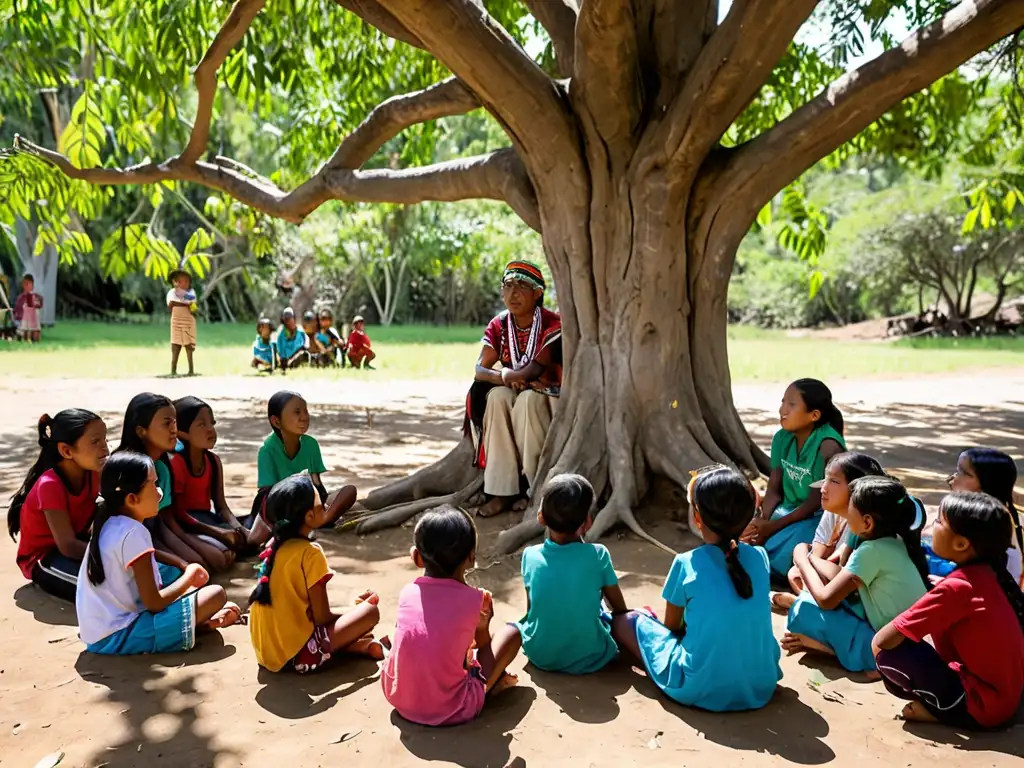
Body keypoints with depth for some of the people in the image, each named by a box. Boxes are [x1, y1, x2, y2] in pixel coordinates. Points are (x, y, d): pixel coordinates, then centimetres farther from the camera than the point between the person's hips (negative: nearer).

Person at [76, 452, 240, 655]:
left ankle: (201, 617, 6)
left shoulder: (108, 524, 5)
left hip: (98, 634, 10)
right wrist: (190, 574, -7)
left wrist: (185, 570, 7)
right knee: (216, 594, -16)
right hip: (119, 637, -10)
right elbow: (153, 603, -21)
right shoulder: (133, 533, -22)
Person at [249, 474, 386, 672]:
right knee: (370, 612, -2)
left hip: (268, 650, 8)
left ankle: (357, 645, 6)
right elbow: (322, 617, -12)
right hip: (297, 653, -8)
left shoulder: (274, 546, 7)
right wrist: (358, 608, 6)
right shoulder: (310, 553, -16)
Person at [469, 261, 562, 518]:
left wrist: (504, 374, -15)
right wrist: (506, 378, -27)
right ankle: (502, 490, -30)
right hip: (512, 394, 4)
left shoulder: (552, 324, -14)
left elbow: (536, 369, -24)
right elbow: (479, 370, -8)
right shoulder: (498, 326, 1)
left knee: (527, 399, -36)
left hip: (550, 395, -4)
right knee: (496, 396, -29)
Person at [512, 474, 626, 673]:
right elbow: (620, 610, -4)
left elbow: (530, 609, 3)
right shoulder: (598, 555, -17)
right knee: (627, 619, 23)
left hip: (540, 655, 0)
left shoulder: (531, 556, -12)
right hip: (588, 657, 0)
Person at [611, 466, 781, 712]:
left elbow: (672, 625, 3)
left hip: (700, 690, -5)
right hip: (762, 686, 5)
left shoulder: (687, 563, -12)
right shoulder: (760, 557, -1)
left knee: (626, 621, 9)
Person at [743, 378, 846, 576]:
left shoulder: (828, 446, -22)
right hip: (788, 510, 6)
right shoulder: (782, 438, -1)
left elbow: (816, 501, -21)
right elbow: (774, 489, 2)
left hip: (819, 517, -6)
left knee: (779, 552, -31)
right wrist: (763, 519, -19)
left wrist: (772, 527, -24)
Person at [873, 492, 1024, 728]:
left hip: (981, 705, -8)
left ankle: (938, 710, -2)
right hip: (1002, 697, 8)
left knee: (891, 652, -16)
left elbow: (880, 641, -25)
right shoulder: (985, 574, -1)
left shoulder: (956, 587, -24)